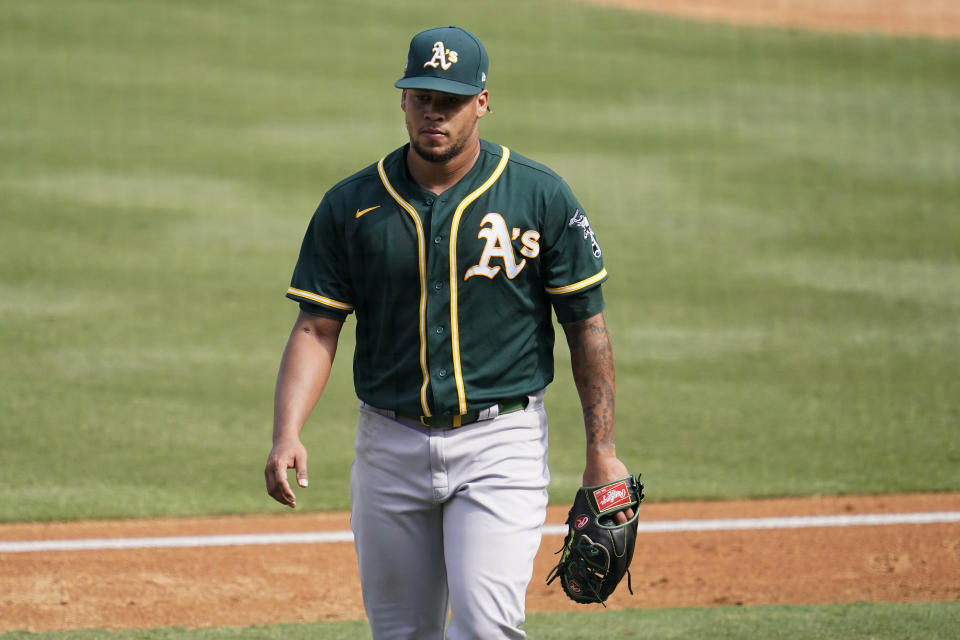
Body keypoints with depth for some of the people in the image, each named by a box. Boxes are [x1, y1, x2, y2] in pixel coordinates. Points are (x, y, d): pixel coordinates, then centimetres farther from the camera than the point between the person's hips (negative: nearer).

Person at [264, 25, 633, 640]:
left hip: (502, 445, -3)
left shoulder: (542, 197, -4)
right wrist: (288, 433, -16)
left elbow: (587, 325, 1)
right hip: (389, 444, 3)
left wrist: (602, 449, -3)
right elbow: (316, 329, 0)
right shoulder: (352, 206, 1)